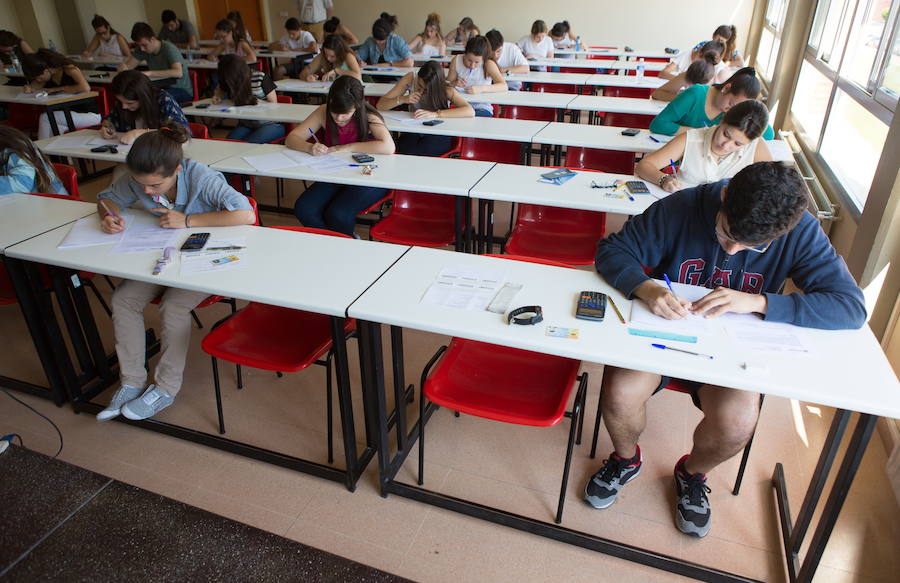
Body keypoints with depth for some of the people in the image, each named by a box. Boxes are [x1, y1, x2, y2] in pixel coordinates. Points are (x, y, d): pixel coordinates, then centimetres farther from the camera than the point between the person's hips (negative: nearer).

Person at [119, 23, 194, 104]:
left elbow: (178, 73, -35)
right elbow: (127, 66, 6)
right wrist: (123, 67, -20)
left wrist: (150, 73, -37)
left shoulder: (169, 49, -18)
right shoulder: (141, 49, 2)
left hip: (182, 91, -6)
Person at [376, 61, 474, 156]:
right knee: (404, 151, -33)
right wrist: (402, 99, -24)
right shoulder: (411, 79, -7)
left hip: (438, 137, -1)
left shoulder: (445, 89, -13)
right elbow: (380, 105, -4)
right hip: (413, 133, 2)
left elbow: (470, 111, -30)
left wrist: (435, 114, -37)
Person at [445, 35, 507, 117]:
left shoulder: (488, 64, -6)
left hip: (482, 108, -1)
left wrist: (481, 88, -30)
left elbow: (504, 86, -17)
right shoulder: (456, 60, 0)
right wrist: (454, 83, -14)